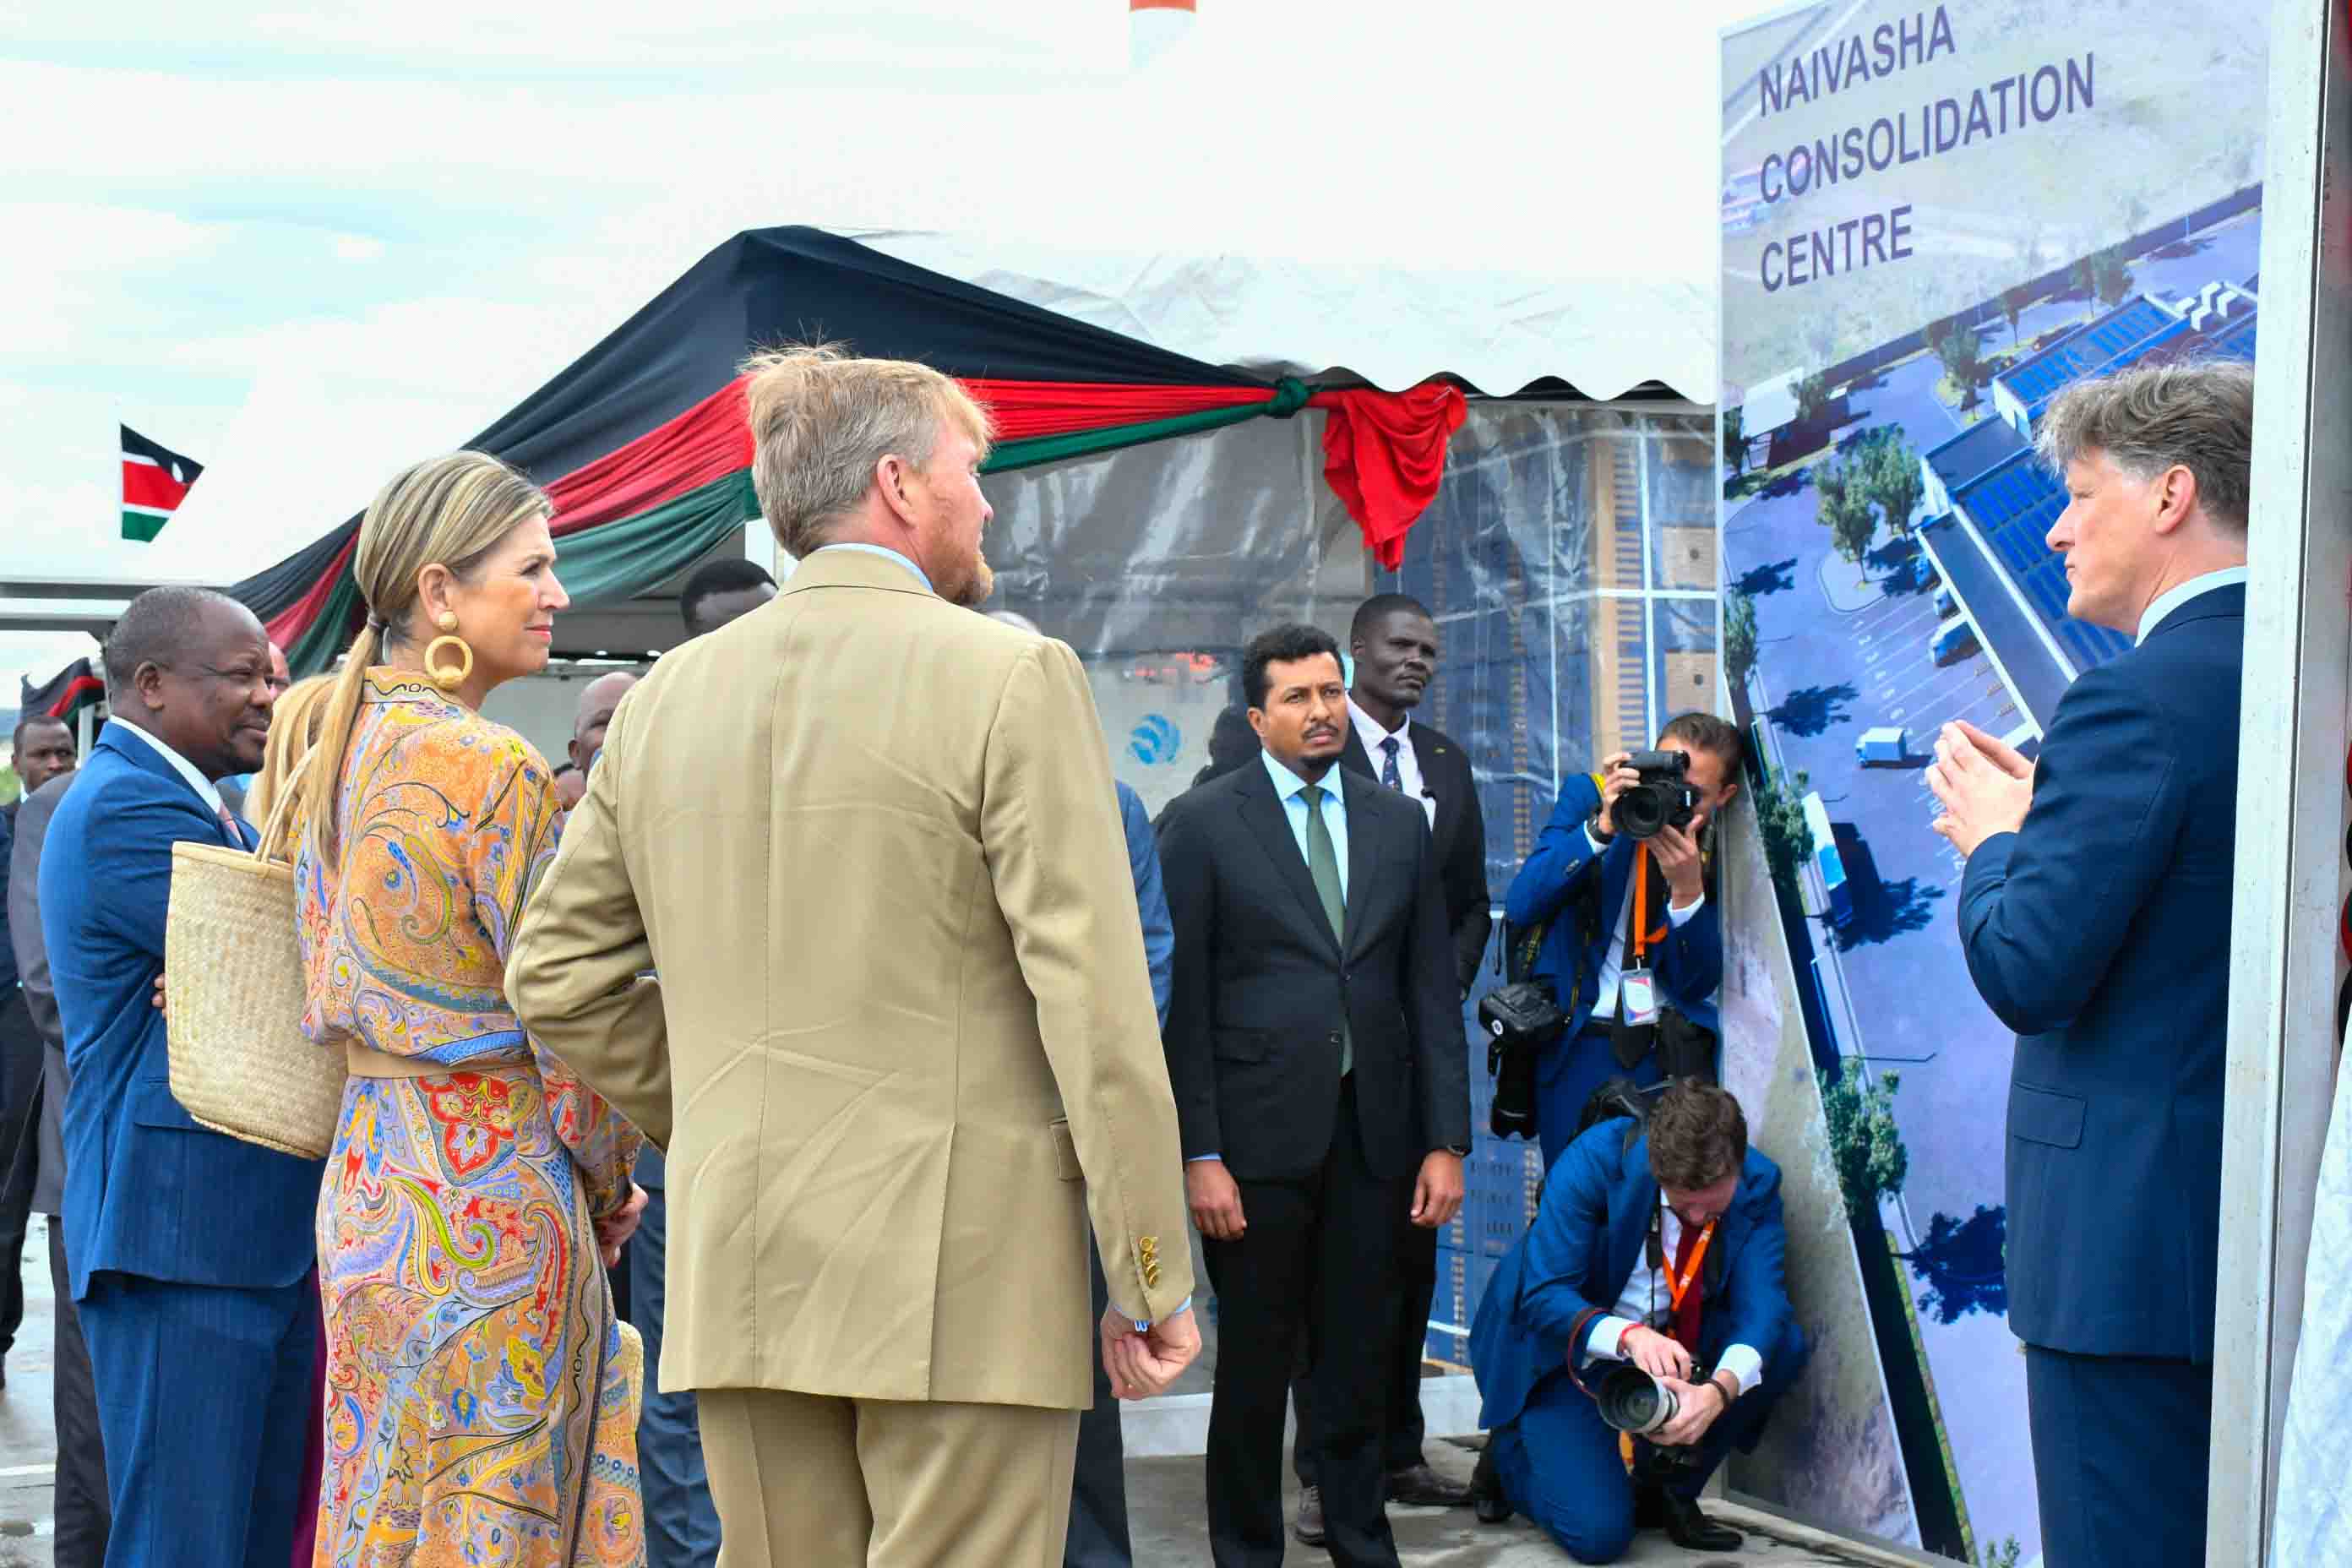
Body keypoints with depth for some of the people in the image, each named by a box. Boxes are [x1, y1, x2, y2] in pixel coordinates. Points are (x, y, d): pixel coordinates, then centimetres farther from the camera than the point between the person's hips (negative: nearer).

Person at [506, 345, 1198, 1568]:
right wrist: (1153, 1281, -7)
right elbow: (1096, 1006, -11)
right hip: (961, 1275, -5)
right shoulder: (1012, 680, -8)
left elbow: (557, 975, 13)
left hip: (739, 1274, 5)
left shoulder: (666, 697, 9)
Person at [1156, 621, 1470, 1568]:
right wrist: (1199, 1154, -10)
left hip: (1371, 1135, 3)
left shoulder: (1398, 822, 11)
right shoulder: (1203, 822, -1)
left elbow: (1433, 989, 9)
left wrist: (1445, 1140, 3)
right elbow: (1182, 1000, -5)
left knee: (1360, 1358, 9)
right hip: (1258, 1135, -3)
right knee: (1255, 1365, 4)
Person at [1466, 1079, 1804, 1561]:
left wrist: (1720, 1389, -45)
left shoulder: (1758, 1185, -15)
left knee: (1785, 1344, -22)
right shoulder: (1596, 1159, -26)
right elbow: (1543, 1296, -26)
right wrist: (1627, 1336, -45)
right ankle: (1509, 1452, 13)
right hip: (1561, 1351, -4)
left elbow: (1762, 1304, -24)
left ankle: (1665, 1489, -3)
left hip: (1668, 1345, 5)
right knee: (1599, 1532, -21)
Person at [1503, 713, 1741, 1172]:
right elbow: (1520, 906, -11)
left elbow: (1697, 983, -3)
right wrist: (1602, 827, -20)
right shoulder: (1587, 796, 0)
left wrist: (1687, 887, -19)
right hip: (1580, 1044, -1)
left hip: (1673, 1049, 1)